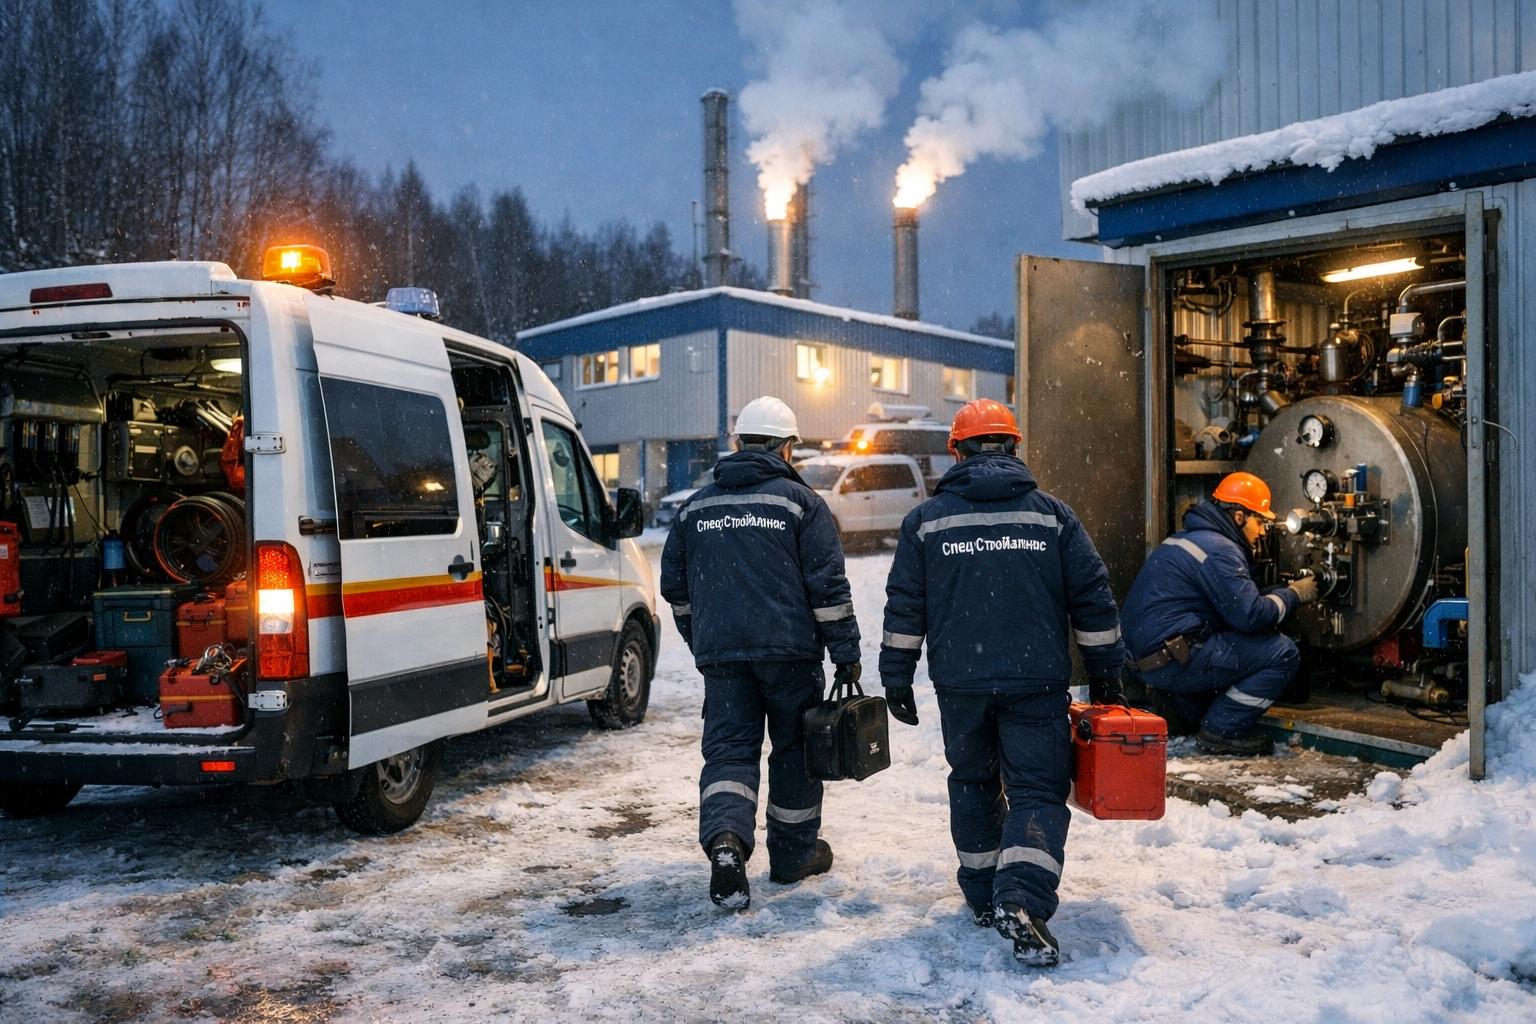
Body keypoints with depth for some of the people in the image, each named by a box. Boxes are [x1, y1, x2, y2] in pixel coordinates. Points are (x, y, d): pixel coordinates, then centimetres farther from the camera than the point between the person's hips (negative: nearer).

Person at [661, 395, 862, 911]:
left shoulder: (696, 505, 11)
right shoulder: (799, 501, -2)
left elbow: (675, 586, 17)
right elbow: (828, 585, -7)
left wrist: (700, 640, 30)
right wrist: (846, 654, -3)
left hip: (720, 655, 3)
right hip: (789, 650, -2)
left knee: (728, 748, 4)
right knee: (795, 748, 12)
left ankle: (725, 838, -20)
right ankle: (793, 853, 22)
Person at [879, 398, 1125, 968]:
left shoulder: (926, 519, 3)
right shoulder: (1052, 514, 3)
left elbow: (904, 609, 3)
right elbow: (1093, 600, 4)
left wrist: (896, 681, 10)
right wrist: (1105, 677, 13)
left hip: (960, 684, 1)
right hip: (1038, 684, -1)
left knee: (973, 784, 19)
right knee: (1038, 792, 2)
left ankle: (983, 897, 26)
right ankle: (1022, 901, -17)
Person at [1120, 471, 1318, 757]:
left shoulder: (1186, 539, 19)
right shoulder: (1218, 549, -13)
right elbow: (1251, 615, -18)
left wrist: (1283, 593, 16)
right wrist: (1293, 595, -2)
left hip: (1148, 658, 10)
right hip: (1172, 659, -10)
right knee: (1282, 652, -9)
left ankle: (1178, 706, 17)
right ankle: (1221, 731, -4)